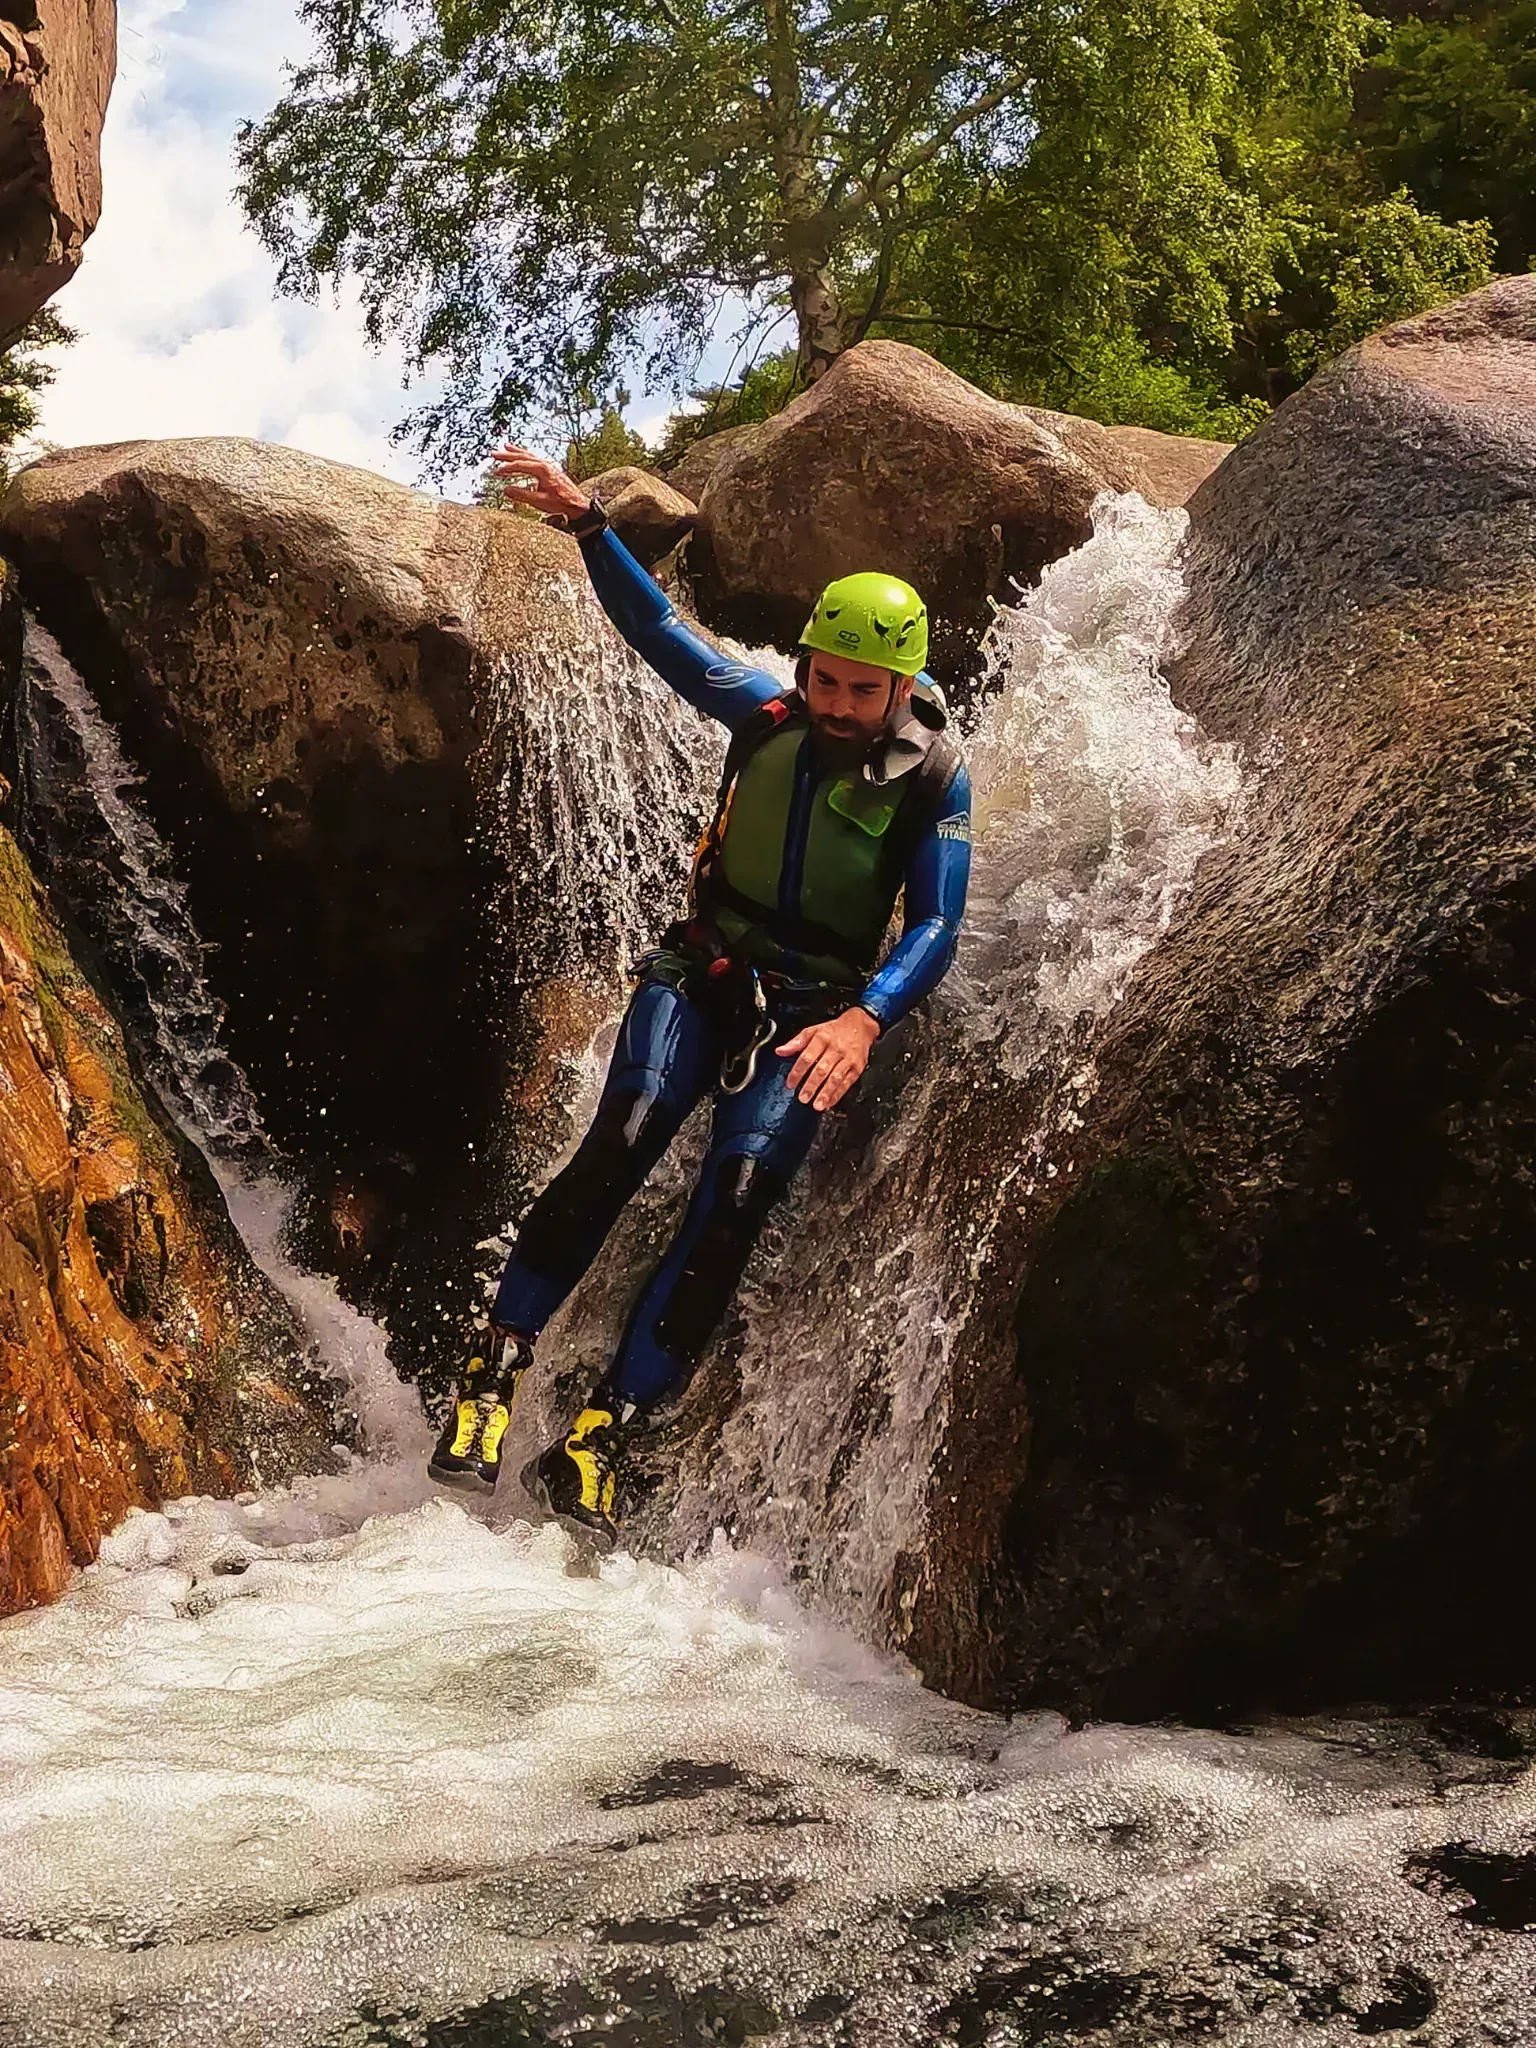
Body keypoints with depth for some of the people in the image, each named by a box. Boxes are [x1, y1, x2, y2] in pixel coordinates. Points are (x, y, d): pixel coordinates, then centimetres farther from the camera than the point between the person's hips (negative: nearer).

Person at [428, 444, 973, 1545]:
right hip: (704, 971, 2)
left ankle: (600, 1438, -23)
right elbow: (656, 625, 6)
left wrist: (864, 1017, -34)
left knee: (735, 1202, -22)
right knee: (622, 1143, -23)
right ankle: (492, 1378, -21)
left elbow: (936, 928, -16)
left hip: (813, 1014, -2)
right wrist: (589, 523, -8)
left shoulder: (933, 776, -8)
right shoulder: (765, 712, 1)